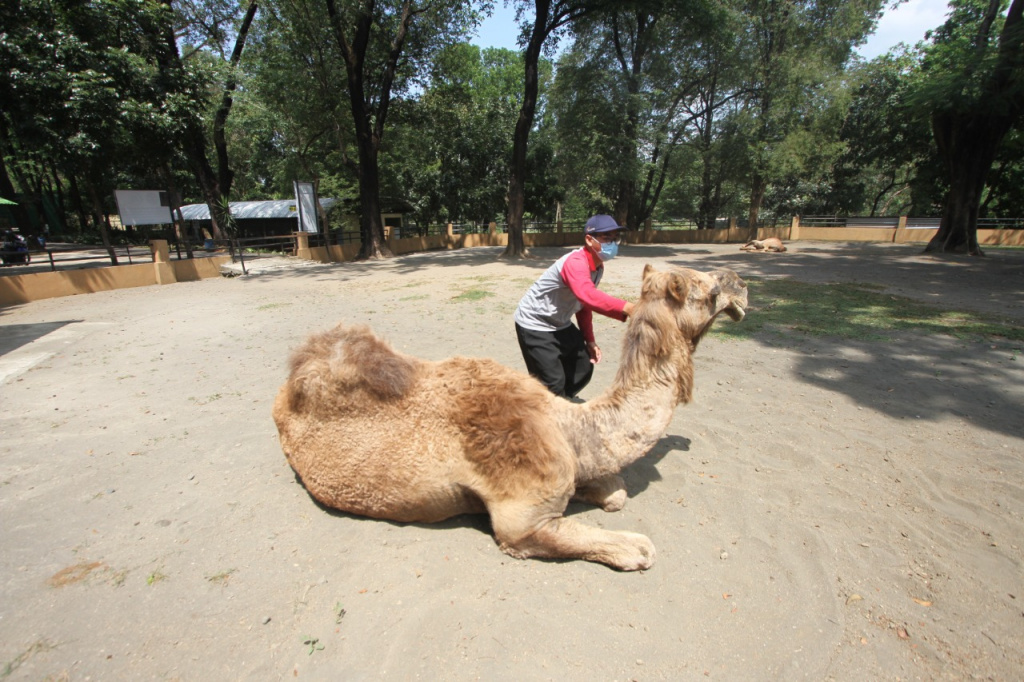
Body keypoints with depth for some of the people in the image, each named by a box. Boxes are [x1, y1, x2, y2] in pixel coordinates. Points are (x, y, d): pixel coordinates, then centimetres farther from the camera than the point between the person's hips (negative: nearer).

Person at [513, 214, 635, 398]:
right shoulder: (575, 262, -30)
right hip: (534, 324, -9)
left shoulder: (598, 267, 1)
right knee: (553, 383, -11)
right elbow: (588, 295, -50)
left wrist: (589, 340, 8)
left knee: (584, 369, 14)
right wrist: (627, 308, -60)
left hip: (560, 325, 10)